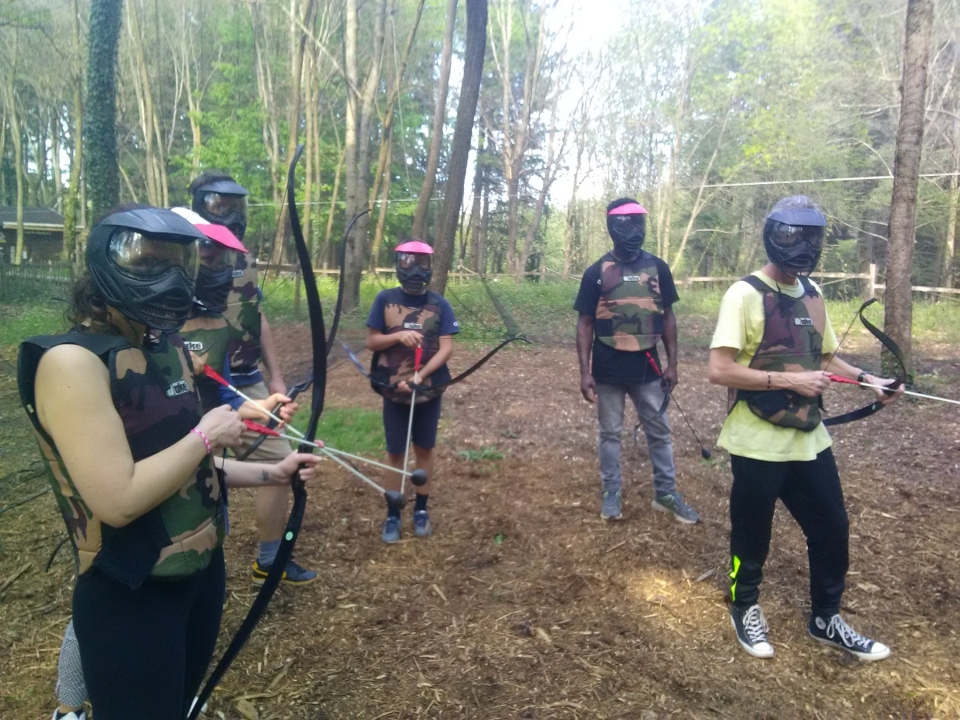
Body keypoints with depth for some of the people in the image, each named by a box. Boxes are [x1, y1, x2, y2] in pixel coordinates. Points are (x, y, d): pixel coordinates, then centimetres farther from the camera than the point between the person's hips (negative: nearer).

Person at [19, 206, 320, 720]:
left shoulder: (163, 347, 3)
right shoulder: (71, 361, -22)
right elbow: (118, 500, -28)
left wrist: (271, 474, 6)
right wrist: (205, 435, -18)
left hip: (201, 572, 8)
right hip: (128, 600, -8)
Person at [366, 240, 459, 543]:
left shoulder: (439, 304, -3)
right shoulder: (385, 299, -2)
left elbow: (446, 348, -8)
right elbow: (371, 341, 0)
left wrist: (420, 376, -19)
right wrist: (398, 336, -19)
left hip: (429, 390, 1)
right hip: (394, 390, 0)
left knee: (424, 450, 12)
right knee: (395, 453, 7)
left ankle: (421, 510, 27)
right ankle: (392, 515, 20)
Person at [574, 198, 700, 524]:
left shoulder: (657, 268, 1)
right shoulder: (597, 272, -5)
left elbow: (668, 316, 7)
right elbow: (585, 323, -3)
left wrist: (672, 363, 3)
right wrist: (585, 372, -9)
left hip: (647, 367, 2)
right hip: (608, 369, -2)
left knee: (659, 431, 11)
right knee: (610, 433, 11)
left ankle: (666, 493, 26)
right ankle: (611, 492, 25)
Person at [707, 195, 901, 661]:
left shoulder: (811, 292, 8)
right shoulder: (745, 294, -15)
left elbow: (824, 358, 18)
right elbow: (719, 370, -22)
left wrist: (865, 378, 1)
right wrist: (789, 381, -23)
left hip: (808, 440, 7)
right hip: (758, 444, -7)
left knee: (832, 528, 16)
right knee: (752, 534, 11)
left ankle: (825, 619, 37)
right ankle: (745, 609, 37)